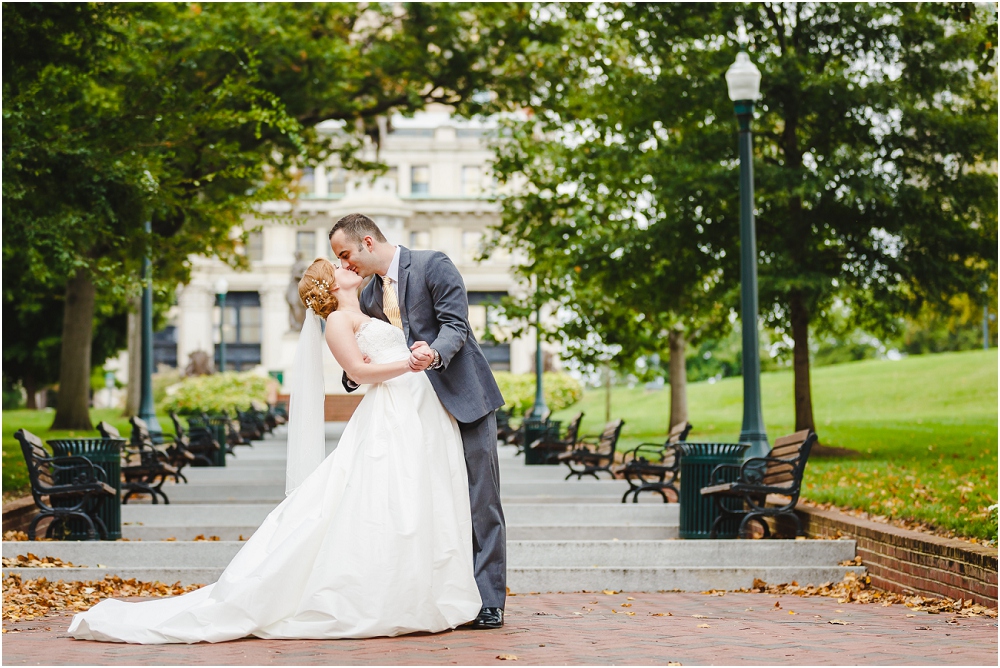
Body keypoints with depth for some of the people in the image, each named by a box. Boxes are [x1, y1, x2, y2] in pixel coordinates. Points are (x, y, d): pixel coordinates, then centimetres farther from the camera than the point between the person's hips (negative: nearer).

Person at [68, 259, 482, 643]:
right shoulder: (337, 320, 0)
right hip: (389, 421, -8)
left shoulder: (368, 319, 27)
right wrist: (412, 362, -19)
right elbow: (359, 370, -11)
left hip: (421, 419, 8)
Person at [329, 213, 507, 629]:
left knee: (480, 503, -5)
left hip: (464, 399, -6)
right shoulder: (369, 298, 13)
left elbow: (455, 325, -15)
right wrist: (354, 373, -7)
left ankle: (488, 602, -3)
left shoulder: (433, 266, -6)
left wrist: (434, 353, -35)